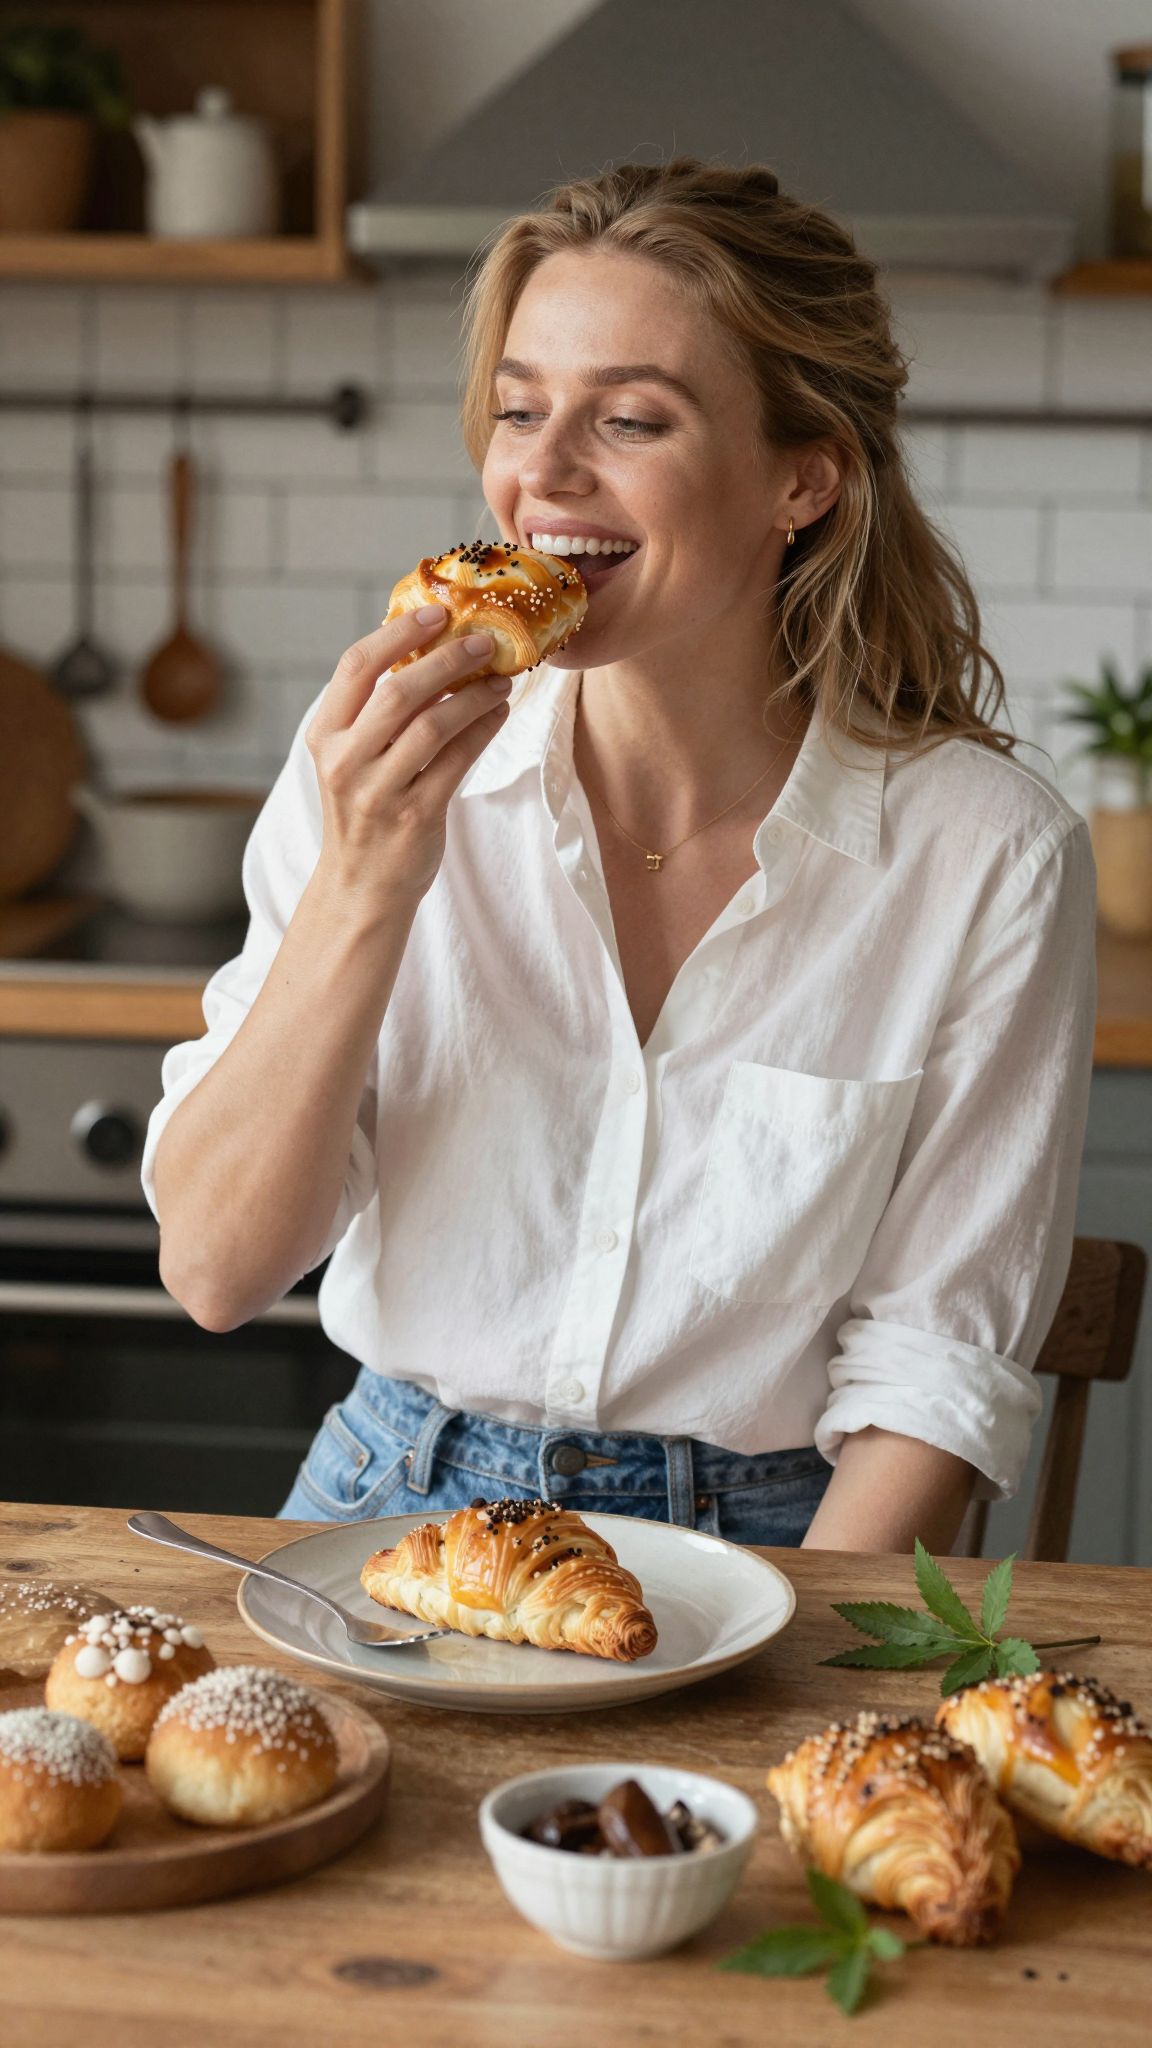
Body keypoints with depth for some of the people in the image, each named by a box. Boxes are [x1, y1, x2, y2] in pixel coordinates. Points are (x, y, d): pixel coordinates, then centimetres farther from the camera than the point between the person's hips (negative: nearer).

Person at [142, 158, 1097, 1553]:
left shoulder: (989, 856, -8)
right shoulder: (380, 778, -2)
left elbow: (938, 1363, -4)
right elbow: (215, 1269, -6)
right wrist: (366, 889, -17)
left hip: (757, 1550, -1)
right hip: (396, 1515, 2)